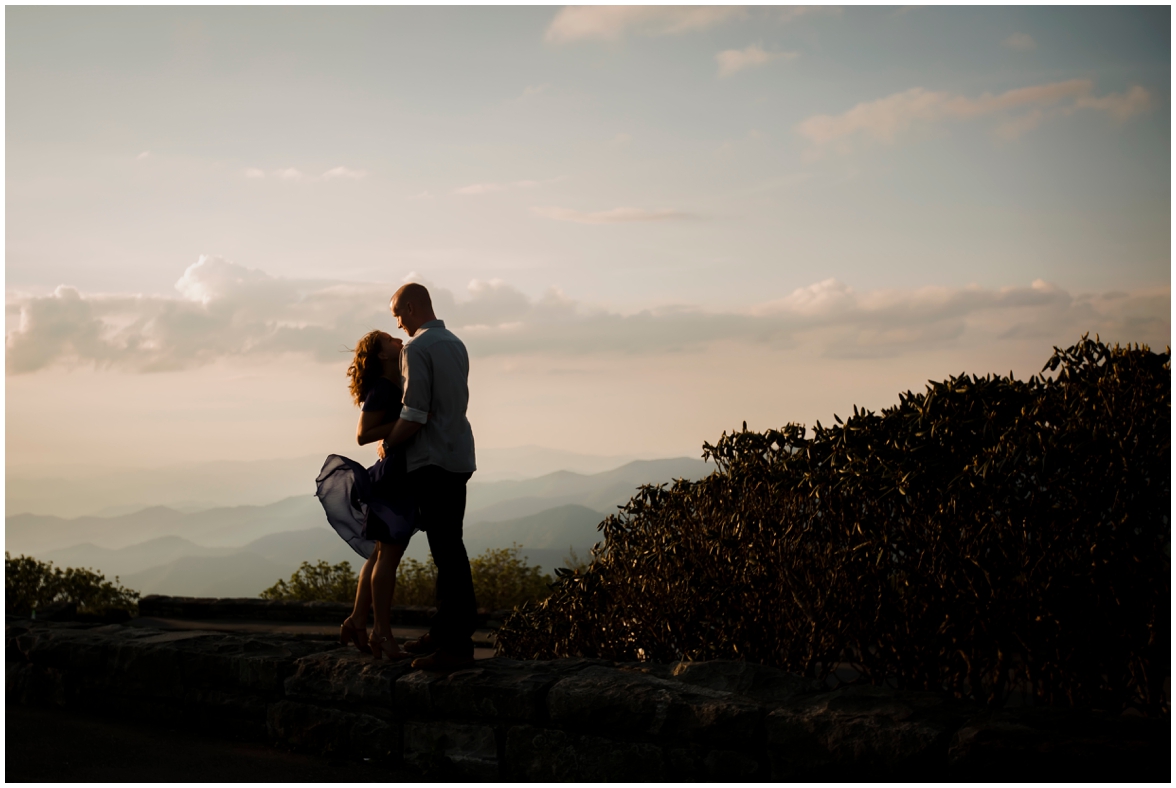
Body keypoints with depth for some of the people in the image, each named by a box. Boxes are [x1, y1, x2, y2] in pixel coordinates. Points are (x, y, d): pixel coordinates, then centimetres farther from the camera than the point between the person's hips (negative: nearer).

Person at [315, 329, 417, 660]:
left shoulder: (396, 386, 15)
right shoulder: (383, 388, -13)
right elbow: (363, 434, -17)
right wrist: (404, 422, -23)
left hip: (404, 477, 10)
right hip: (395, 475, -10)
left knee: (381, 554, 14)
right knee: (388, 555, -6)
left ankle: (356, 623, 21)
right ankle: (382, 633, -2)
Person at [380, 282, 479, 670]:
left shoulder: (417, 349, -13)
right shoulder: (456, 344, 14)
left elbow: (414, 417, -18)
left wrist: (388, 443, -1)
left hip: (432, 462, -9)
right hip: (459, 458, 9)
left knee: (447, 551, -8)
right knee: (449, 547, 14)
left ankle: (457, 644, -7)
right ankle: (443, 631, 22)